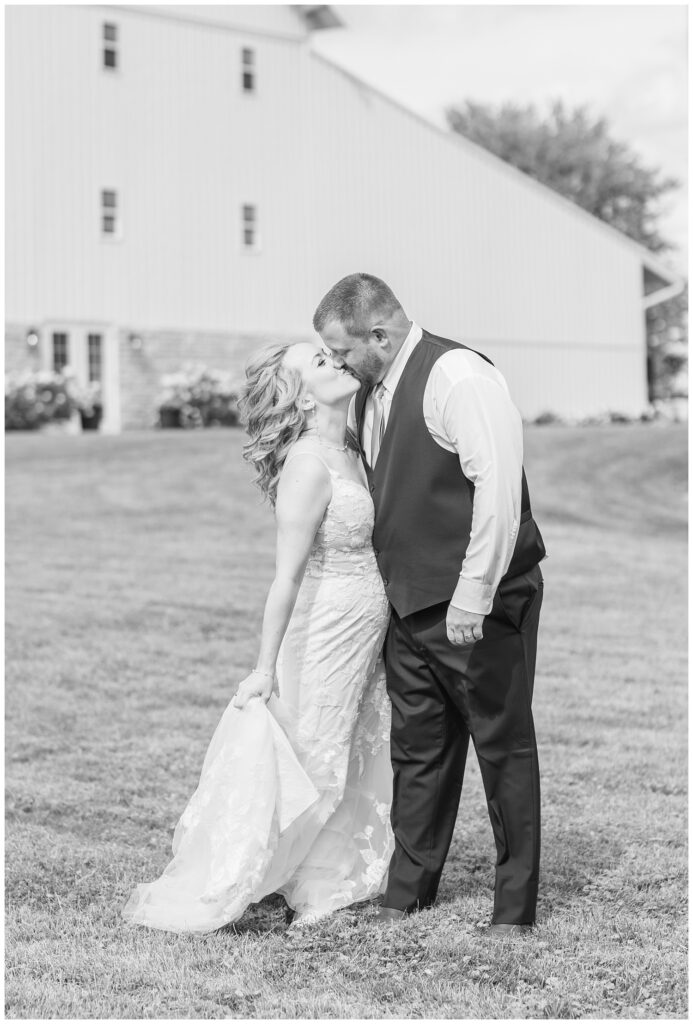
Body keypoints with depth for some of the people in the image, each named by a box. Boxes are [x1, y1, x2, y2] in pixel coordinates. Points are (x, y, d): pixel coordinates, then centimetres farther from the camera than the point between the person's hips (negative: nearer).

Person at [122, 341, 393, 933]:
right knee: (299, 764, 0)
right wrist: (265, 668, -18)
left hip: (365, 634, 8)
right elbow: (288, 575, -21)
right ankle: (201, 900, 12)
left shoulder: (345, 452, 5)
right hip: (329, 632, -8)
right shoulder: (307, 466, -22)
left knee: (358, 761, 18)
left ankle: (326, 886, 35)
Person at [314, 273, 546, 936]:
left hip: (478, 605, -8)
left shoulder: (459, 377, -17)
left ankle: (515, 906, 14)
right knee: (418, 748, 13)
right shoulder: (371, 393, 10)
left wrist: (471, 598, -24)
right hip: (410, 604, 8)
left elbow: (497, 488, -23)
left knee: (503, 746, 3)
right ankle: (407, 891, 25)